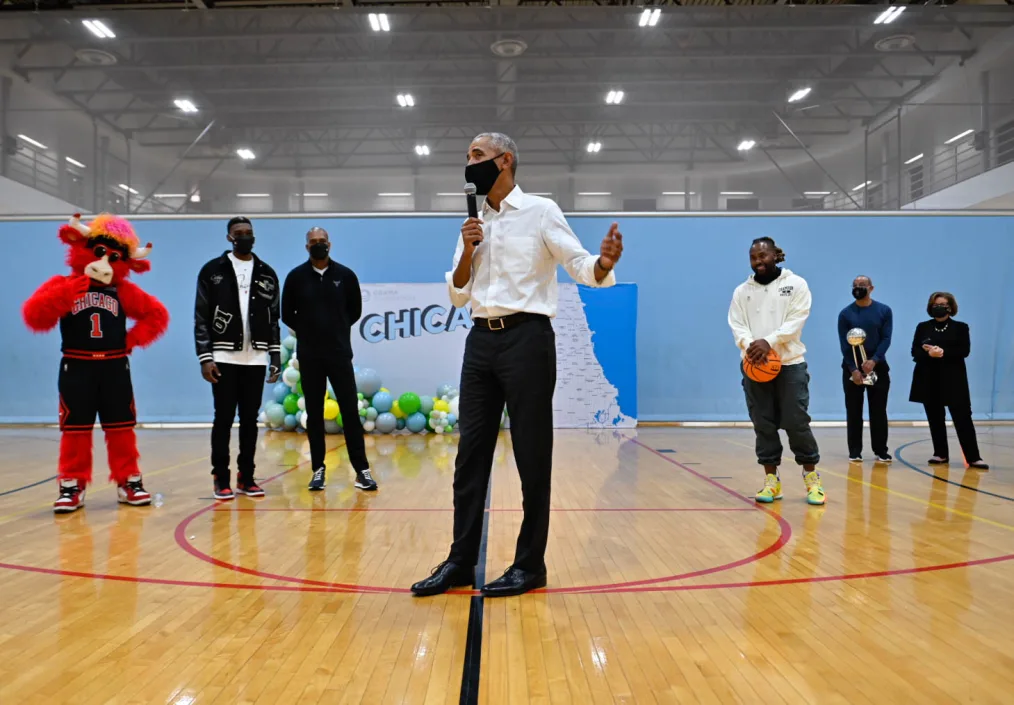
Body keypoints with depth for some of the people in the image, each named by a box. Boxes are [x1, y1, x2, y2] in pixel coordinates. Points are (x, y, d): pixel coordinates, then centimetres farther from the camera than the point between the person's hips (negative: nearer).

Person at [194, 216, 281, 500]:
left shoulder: (267, 274, 10)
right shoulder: (213, 270, 0)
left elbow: (274, 320, 11)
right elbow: (201, 318, -2)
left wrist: (276, 358, 6)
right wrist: (205, 357, -10)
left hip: (255, 359, 3)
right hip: (224, 358, -3)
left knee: (250, 420, 7)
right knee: (224, 419, 0)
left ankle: (246, 478, 15)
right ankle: (221, 479, 9)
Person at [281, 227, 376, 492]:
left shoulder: (345, 275, 1)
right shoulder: (296, 277, 1)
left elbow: (355, 310, 11)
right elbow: (287, 314, 8)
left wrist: (337, 330, 9)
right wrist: (307, 332, 9)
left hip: (340, 353, 0)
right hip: (309, 356, 1)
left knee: (350, 411, -2)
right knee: (314, 414, 6)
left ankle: (362, 469, 2)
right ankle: (318, 469, 15)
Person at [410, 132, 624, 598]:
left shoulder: (541, 211, 0)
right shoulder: (473, 224, 15)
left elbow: (580, 266, -7)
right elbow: (457, 295, 14)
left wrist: (604, 263, -30)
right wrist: (466, 252, -4)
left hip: (527, 338, -6)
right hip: (480, 341, 6)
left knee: (532, 456, 1)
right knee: (471, 453, 7)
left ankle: (530, 565, 12)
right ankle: (461, 561, 16)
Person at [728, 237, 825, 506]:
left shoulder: (796, 284, 3)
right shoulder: (742, 291, 10)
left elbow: (796, 320, -7)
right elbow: (736, 325, 3)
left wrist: (769, 342, -21)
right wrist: (749, 345, -18)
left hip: (790, 363, -2)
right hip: (754, 365, 3)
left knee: (796, 422, -3)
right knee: (763, 425, 4)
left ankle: (811, 478, 11)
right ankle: (771, 479, 13)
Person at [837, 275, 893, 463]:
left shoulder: (884, 311, 2)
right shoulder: (845, 313, 0)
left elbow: (886, 338, -5)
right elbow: (844, 344, -5)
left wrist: (874, 360, -19)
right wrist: (853, 369, -15)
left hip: (877, 366, 0)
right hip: (852, 367, 0)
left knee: (878, 411, 4)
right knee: (854, 411, 3)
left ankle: (881, 451, 11)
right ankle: (855, 451, 9)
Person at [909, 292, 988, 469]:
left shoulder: (960, 327, 4)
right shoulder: (923, 327, 8)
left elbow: (964, 350, -7)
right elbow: (915, 352, 2)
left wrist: (943, 352, -20)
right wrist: (929, 354, -18)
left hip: (953, 379, -2)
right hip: (929, 380, 2)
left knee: (962, 417, -6)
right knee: (935, 418, 6)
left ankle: (973, 457, -3)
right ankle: (941, 454, 15)